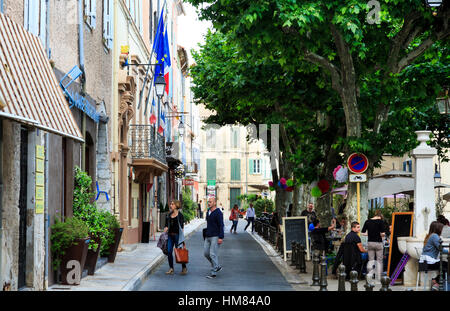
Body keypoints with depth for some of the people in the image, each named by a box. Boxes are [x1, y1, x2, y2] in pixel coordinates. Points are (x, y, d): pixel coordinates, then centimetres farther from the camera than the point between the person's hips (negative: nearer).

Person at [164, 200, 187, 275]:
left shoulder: (180, 215, -3)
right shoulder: (168, 215, 13)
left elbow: (182, 226, -5)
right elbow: (166, 225, 20)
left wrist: (181, 237, -10)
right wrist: (166, 228, -4)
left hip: (177, 235, -5)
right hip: (170, 235, 5)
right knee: (169, 251, 0)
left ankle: (184, 268, 15)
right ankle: (171, 268, 9)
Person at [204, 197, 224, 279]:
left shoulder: (218, 213, -11)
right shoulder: (208, 212, 14)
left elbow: (221, 225, -15)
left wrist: (221, 237, -21)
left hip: (215, 237, -9)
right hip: (208, 237, 9)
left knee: (213, 254, -8)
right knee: (206, 253, 7)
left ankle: (213, 273, -2)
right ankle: (217, 266, 22)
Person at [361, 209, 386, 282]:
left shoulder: (368, 221, 2)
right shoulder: (380, 221, -8)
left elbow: (363, 233, 2)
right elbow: (383, 233, -16)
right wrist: (381, 236, 6)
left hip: (370, 242, 3)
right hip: (378, 243, -3)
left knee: (371, 260, 13)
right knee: (379, 260, 9)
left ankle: (369, 274, -8)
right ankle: (379, 278, 9)